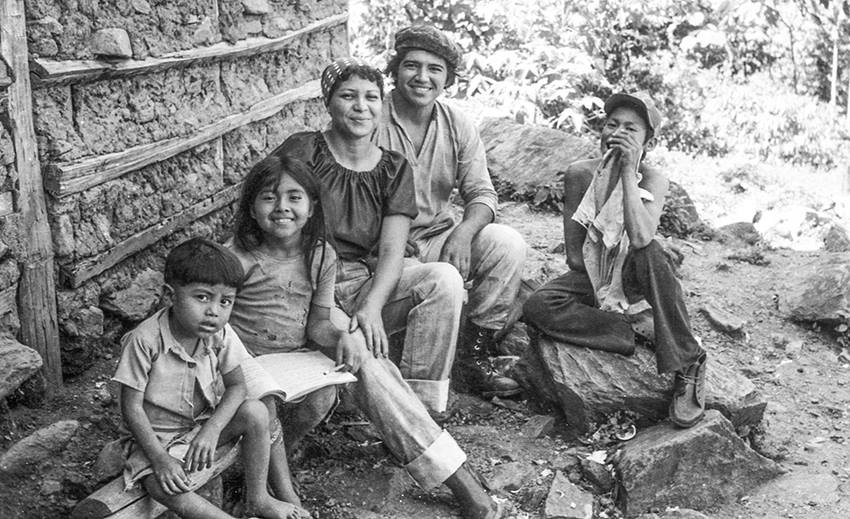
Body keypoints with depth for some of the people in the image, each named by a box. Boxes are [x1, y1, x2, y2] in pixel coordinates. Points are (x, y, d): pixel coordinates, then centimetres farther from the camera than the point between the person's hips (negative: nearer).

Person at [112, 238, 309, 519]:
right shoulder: (144, 340, -25)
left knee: (256, 412, -20)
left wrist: (212, 430, -22)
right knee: (164, 487, -33)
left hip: (204, 423, 4)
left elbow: (236, 386, -4)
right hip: (158, 436, -4)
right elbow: (132, 407, -19)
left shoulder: (220, 335, -12)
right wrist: (160, 459, -24)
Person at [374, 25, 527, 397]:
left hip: (440, 238, 5)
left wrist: (464, 231, -22)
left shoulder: (459, 127, 5)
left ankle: (475, 349, -4)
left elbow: (481, 193, 1)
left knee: (508, 243, -19)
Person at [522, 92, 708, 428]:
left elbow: (640, 239, -33)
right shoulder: (580, 174, -8)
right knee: (537, 307, -25)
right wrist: (601, 282, -17)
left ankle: (687, 365, -25)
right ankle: (638, 331, -24)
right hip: (591, 278, 2)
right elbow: (574, 255, -5)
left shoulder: (652, 180, -12)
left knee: (651, 253, -36)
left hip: (633, 278, -2)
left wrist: (628, 171, -30)